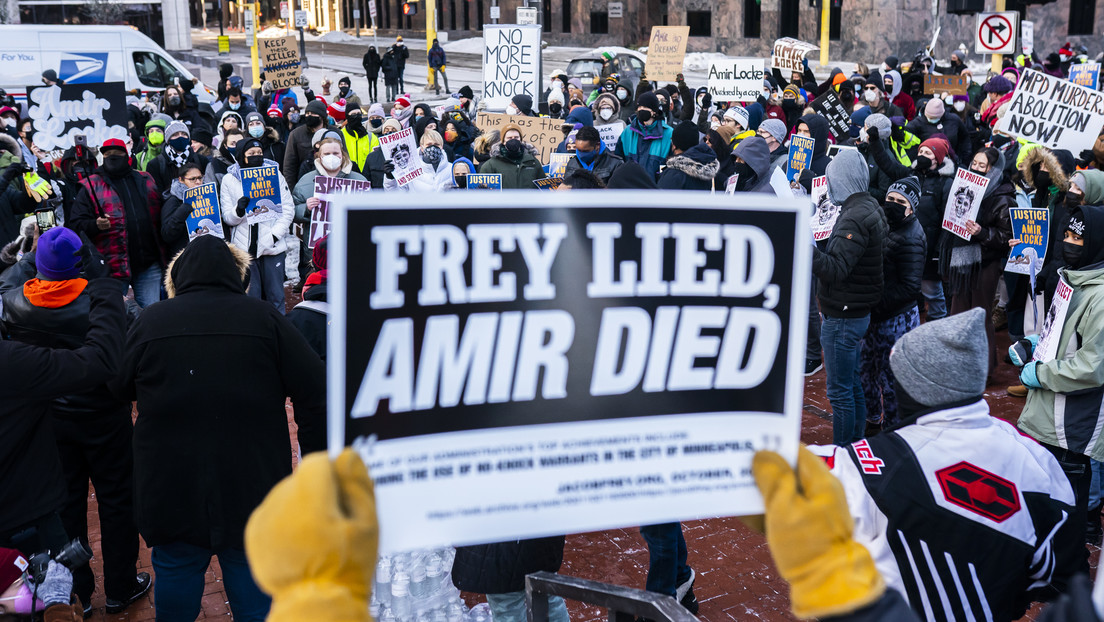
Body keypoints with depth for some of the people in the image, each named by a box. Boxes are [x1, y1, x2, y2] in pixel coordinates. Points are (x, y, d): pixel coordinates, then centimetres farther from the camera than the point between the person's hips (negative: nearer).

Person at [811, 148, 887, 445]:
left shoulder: (855, 217, -22)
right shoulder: (870, 207, 9)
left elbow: (836, 268, -31)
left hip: (844, 317, -10)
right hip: (857, 311, 10)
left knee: (840, 391, -2)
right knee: (853, 386, 19)